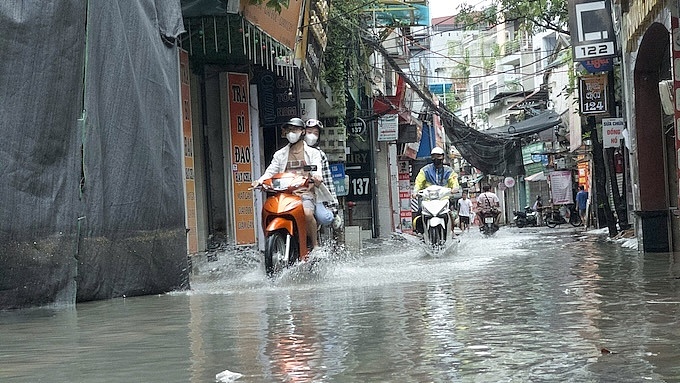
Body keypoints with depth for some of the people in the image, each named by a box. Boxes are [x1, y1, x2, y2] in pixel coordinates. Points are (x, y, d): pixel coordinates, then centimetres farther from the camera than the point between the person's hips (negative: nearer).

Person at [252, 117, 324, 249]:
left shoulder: (312, 153, 14)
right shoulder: (280, 154, 23)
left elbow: (317, 169, -3)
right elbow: (271, 170, 11)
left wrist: (316, 176, -30)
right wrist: (260, 180, -13)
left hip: (306, 193, -3)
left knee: (307, 213, -35)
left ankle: (315, 244, -17)